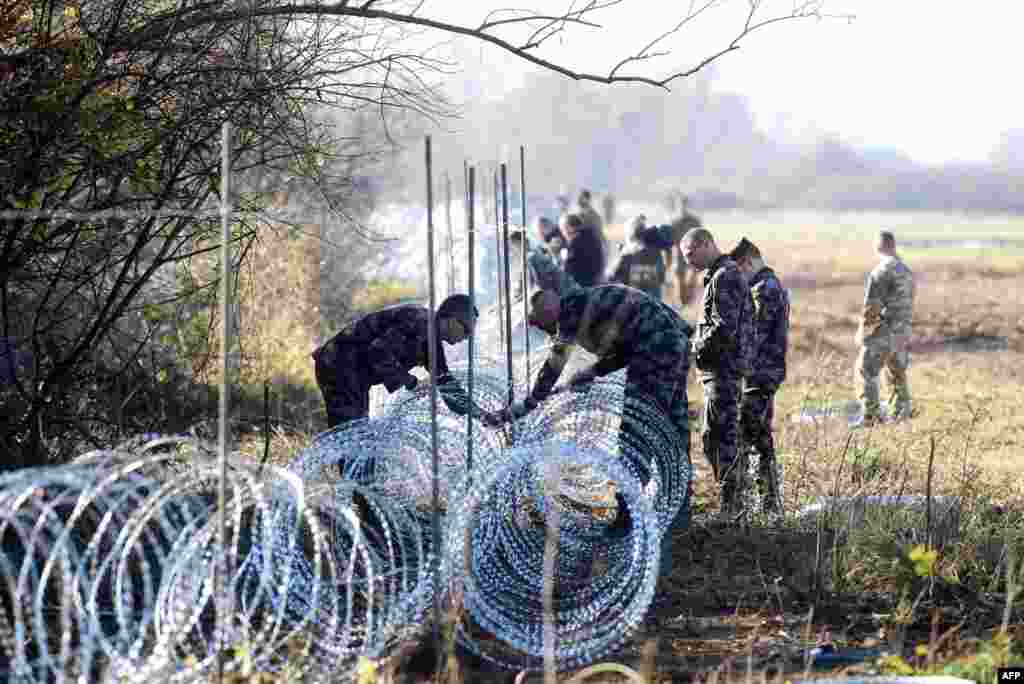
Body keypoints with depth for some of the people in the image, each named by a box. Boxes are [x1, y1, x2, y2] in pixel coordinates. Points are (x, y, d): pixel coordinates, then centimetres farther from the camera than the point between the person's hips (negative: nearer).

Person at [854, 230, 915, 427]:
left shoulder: (881, 272, -15)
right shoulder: (907, 271, 11)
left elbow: (872, 306, -16)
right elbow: (908, 304, 15)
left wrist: (862, 331, -6)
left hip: (883, 331, -8)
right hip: (902, 333, 8)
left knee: (867, 371, -4)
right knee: (897, 372, 19)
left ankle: (870, 416, -10)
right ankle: (903, 412, 22)